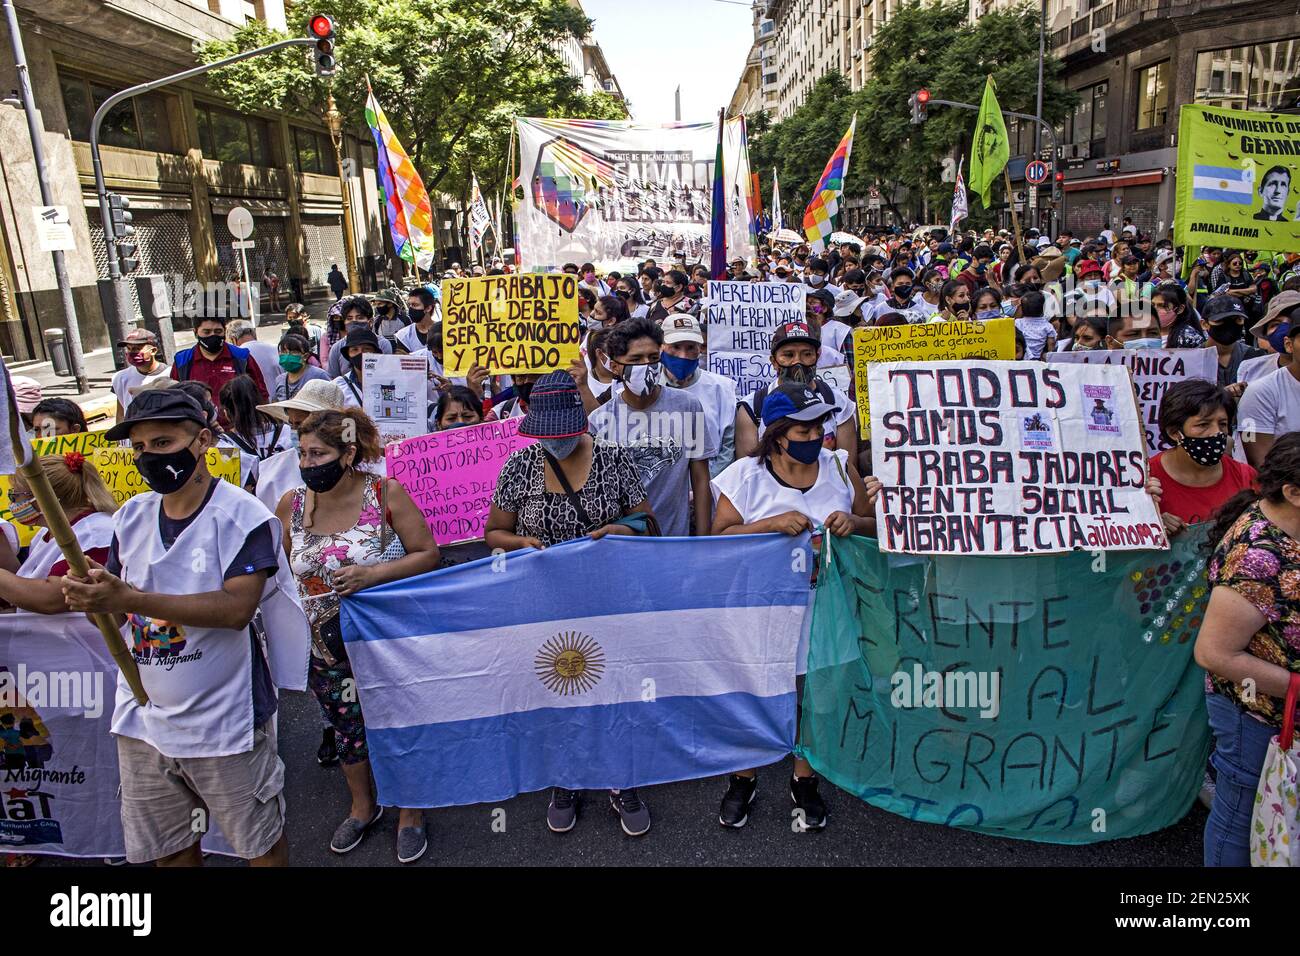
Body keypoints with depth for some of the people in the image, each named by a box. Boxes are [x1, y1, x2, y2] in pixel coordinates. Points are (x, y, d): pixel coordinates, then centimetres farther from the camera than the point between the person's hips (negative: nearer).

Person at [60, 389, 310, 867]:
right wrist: (87, 596, -17)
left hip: (224, 722, -6)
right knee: (166, 848, 22)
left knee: (260, 845, 12)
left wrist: (130, 599, -30)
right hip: (143, 720, 6)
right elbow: (113, 603, 7)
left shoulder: (242, 515, -15)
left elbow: (237, 607, -25)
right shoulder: (132, 516, 5)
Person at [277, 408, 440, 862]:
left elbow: (428, 555, -15)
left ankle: (409, 813, 32)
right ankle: (363, 806, 45)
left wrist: (371, 574, -26)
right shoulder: (292, 504, -5)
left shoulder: (386, 493, -16)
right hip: (326, 649, 4)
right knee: (346, 729, 20)